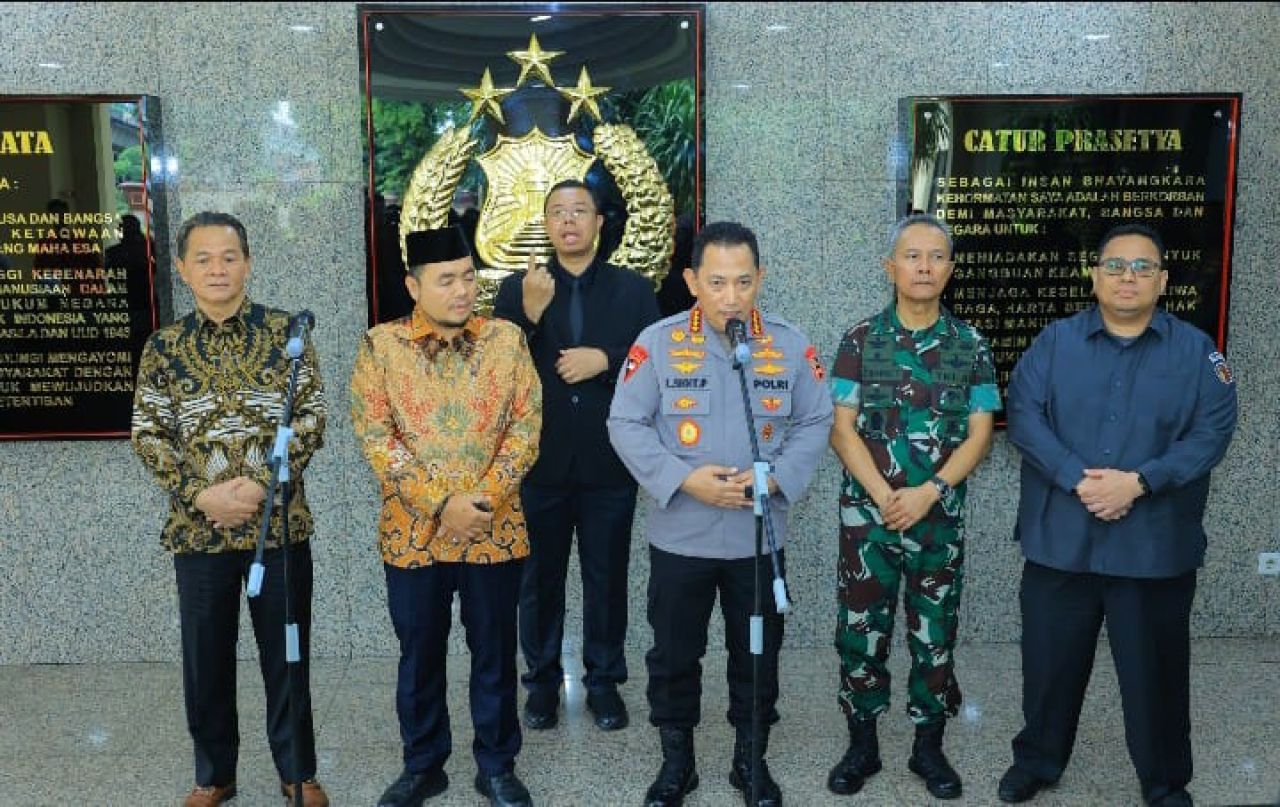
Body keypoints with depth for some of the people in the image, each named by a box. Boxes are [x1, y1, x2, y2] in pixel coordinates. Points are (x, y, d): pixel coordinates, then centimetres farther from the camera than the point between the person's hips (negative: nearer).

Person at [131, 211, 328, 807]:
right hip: (197, 529, 1)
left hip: (279, 523, -1)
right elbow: (147, 434, 2)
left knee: (286, 653, 9)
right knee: (206, 658, 12)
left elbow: (311, 417, -4)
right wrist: (200, 494, -12)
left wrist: (261, 484, -15)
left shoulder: (284, 332, -1)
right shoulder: (163, 347, 3)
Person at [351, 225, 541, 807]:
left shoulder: (506, 339, 1)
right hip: (413, 531, 0)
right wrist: (439, 504, -16)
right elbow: (374, 436, -9)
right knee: (419, 655, 13)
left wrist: (484, 498, -15)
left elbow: (526, 425, -3)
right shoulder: (381, 345, -3)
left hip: (495, 530, 1)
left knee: (495, 653, 11)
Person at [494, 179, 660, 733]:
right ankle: (543, 680, 26)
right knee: (540, 578, 11)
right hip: (540, 461, 1)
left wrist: (605, 360, -16)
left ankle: (604, 682, 25)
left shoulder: (634, 289, 3)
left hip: (610, 463, 0)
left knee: (607, 578, 9)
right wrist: (529, 313, -19)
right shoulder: (517, 288, 4)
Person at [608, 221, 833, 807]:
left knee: (757, 654, 14)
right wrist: (685, 480, -18)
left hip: (759, 538, 2)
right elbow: (626, 425, -7)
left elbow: (814, 424, 2)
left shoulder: (790, 346, -2)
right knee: (674, 654, 11)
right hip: (679, 537, -1)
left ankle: (751, 760, 33)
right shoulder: (657, 342, -8)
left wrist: (775, 478, -14)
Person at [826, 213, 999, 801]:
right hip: (867, 512, -1)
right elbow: (841, 429, -5)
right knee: (860, 629, 6)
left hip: (940, 516, 1)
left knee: (935, 632, 10)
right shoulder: (861, 339, -1)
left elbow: (979, 435, -2)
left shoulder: (971, 347, 1)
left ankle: (929, 746, 26)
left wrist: (928, 493, -14)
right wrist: (883, 496, -15)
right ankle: (862, 744, 23)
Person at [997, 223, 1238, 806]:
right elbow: (1022, 414, -6)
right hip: (1060, 540, 1)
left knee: (1155, 669, 11)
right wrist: (1076, 479, -19)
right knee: (1050, 661, 13)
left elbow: (1213, 431, -6)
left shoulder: (1196, 350, 2)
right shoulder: (1055, 341, 3)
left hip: (1155, 545, 0)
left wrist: (1139, 482, -18)